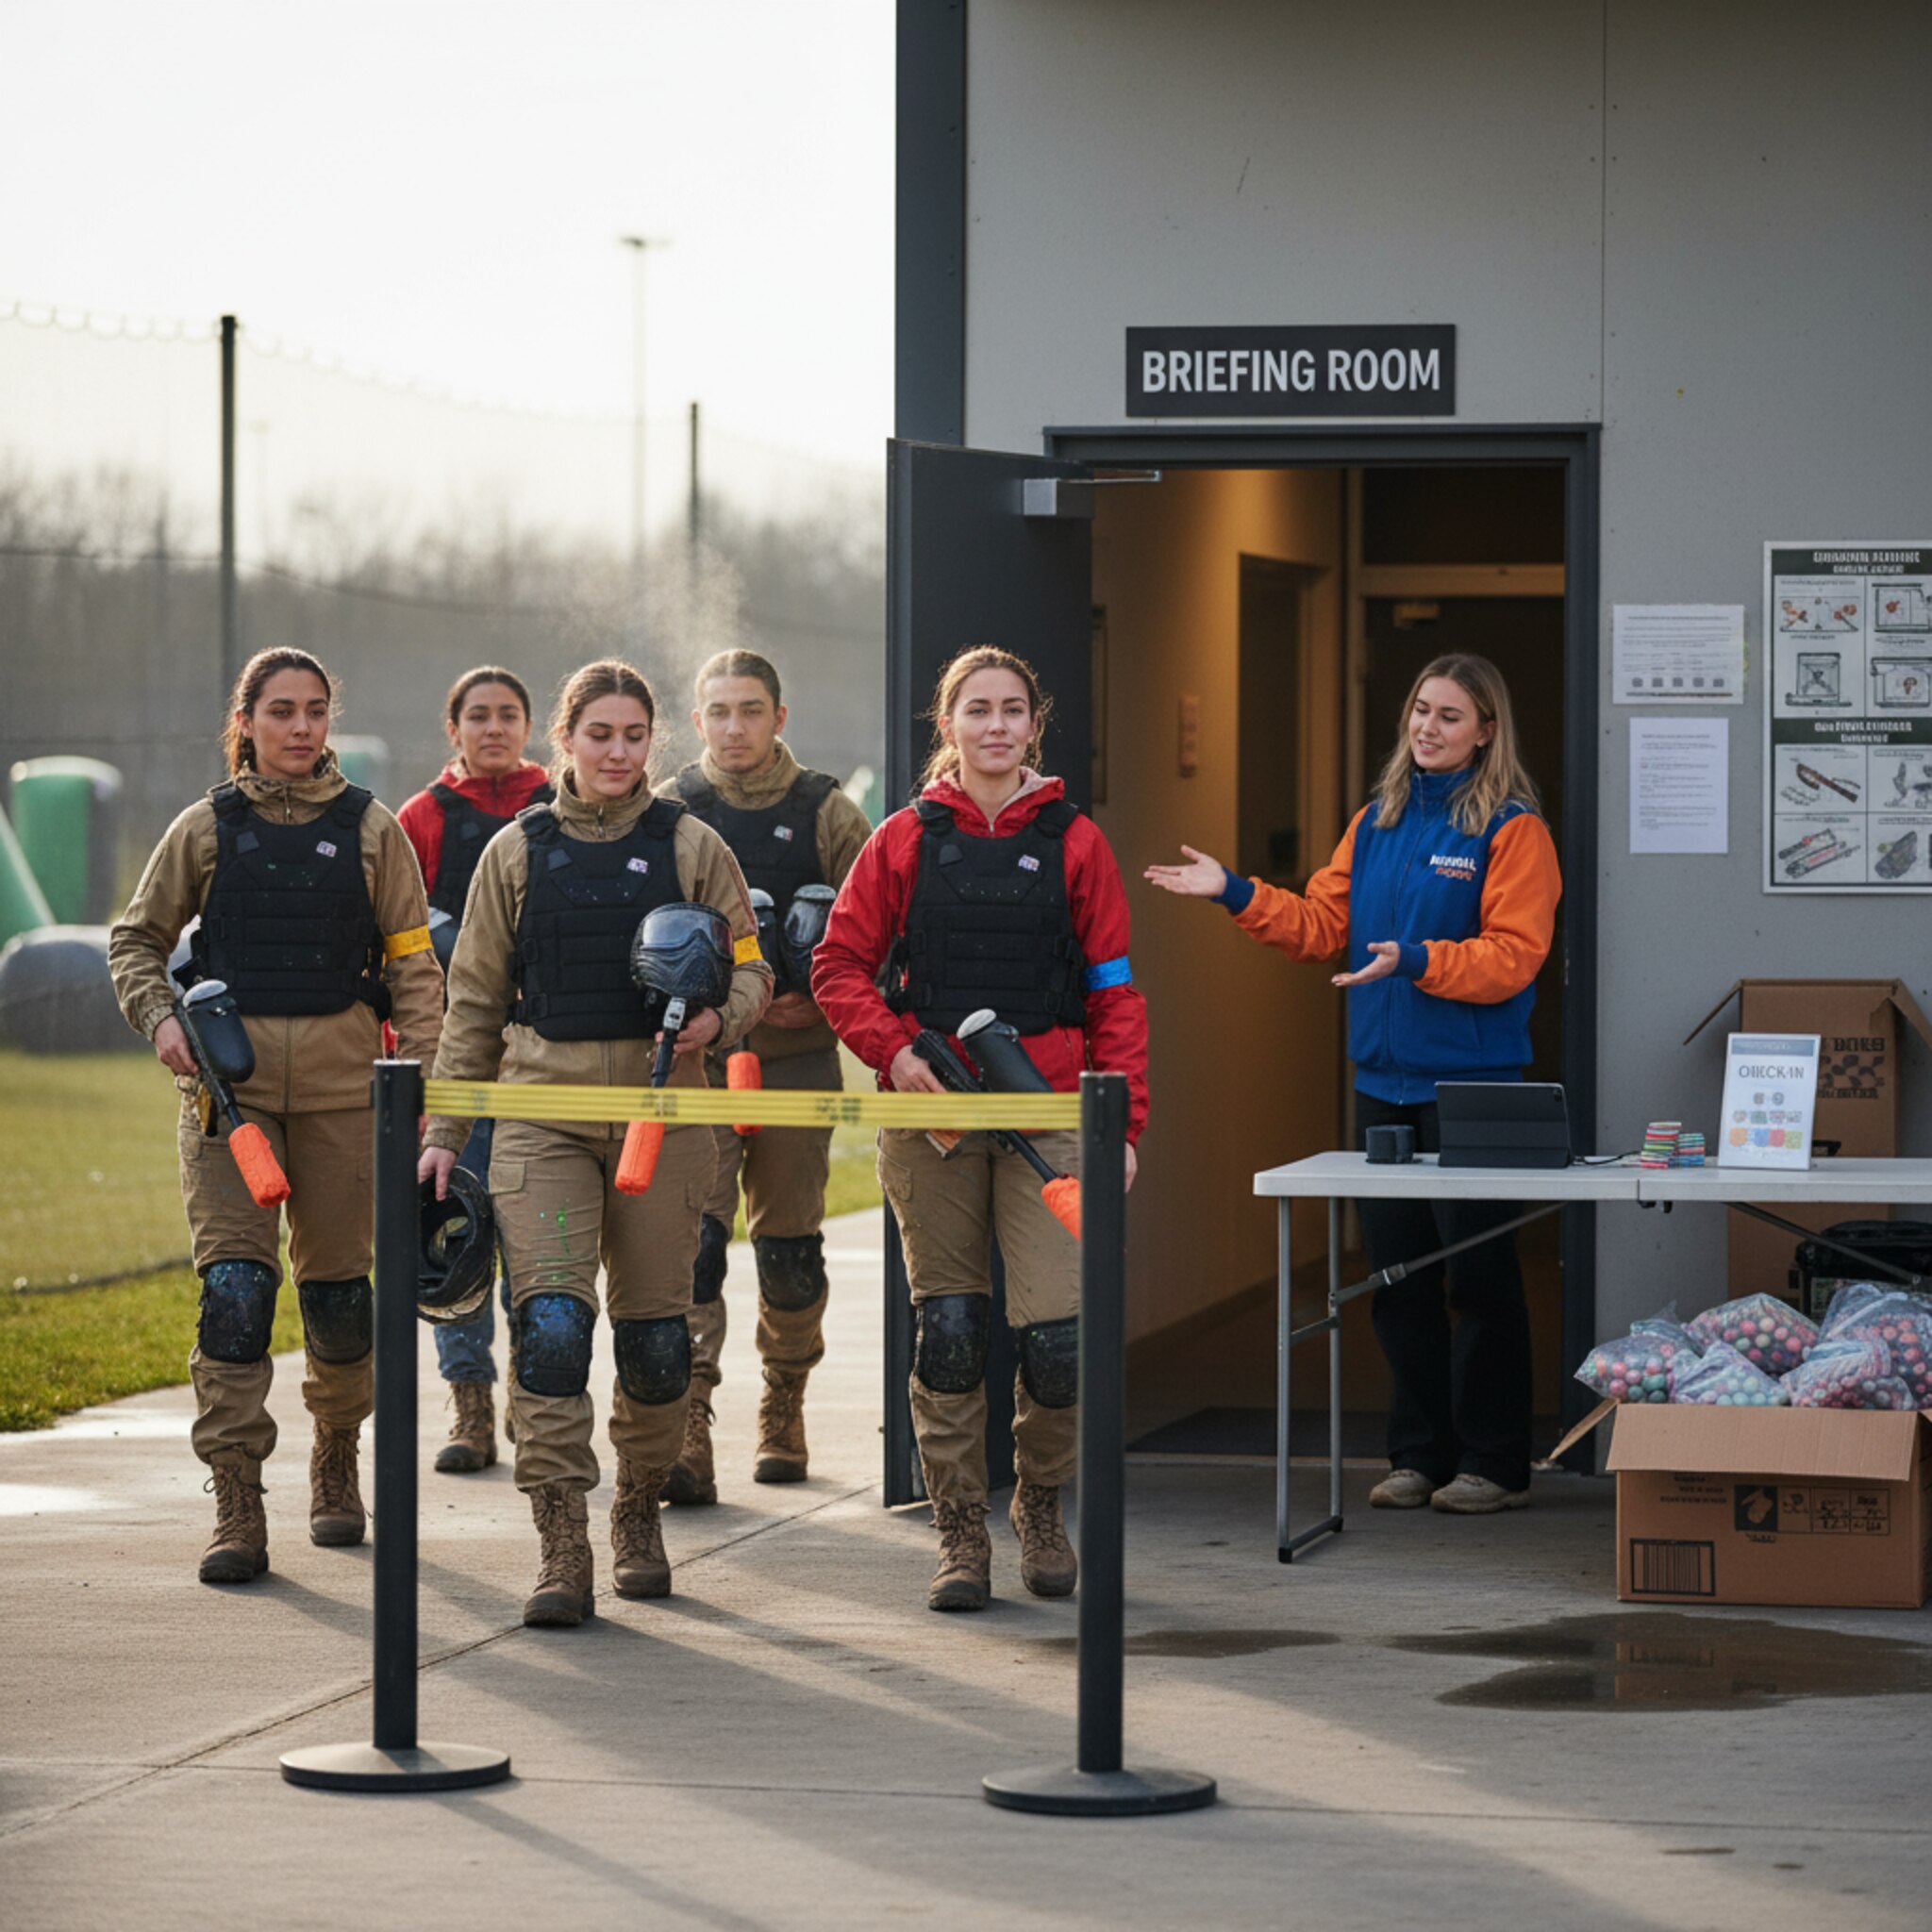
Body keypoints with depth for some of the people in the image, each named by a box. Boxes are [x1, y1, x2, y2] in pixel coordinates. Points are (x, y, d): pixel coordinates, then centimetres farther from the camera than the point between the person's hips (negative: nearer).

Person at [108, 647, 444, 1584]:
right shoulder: (205, 828, 7)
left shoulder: (369, 829, 7)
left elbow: (412, 963, 7)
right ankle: (236, 1506, -13)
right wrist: (160, 1016, -5)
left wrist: (421, 1075, -3)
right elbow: (135, 939, 14)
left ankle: (336, 1464, 31)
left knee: (336, 1277, 7)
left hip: (341, 1071, 1)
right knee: (234, 1277, -11)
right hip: (229, 1073, -1)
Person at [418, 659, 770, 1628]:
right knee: (549, 1317, -14)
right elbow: (474, 998, 13)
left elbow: (752, 969, 10)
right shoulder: (517, 852, 10)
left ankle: (639, 1513, 27)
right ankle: (561, 1549, -15)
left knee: (654, 1330, 4)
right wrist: (443, 1130, 9)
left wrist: (715, 1019, -13)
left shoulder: (691, 847, 7)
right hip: (543, 1107, 0)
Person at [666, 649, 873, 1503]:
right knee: (691, 1239, -13)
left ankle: (783, 1411, 26)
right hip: (696, 1056, -1)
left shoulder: (827, 815, 3)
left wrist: (817, 1001, -10)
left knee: (790, 1247, 8)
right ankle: (687, 1430, -17)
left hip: (796, 1056, 1)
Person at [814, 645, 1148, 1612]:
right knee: (947, 1331, 3)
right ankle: (960, 1533, 14)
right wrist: (893, 1052, -8)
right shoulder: (905, 841, 7)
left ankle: (1040, 1506, 16)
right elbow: (840, 966, 9)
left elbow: (1113, 991, 6)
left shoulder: (1074, 843, 6)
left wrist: (1125, 1122, -2)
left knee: (1057, 1333, -9)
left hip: (1047, 1115, -1)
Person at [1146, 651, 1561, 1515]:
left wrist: (1415, 960, -26)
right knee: (1397, 1272, 10)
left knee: (1478, 1273, -3)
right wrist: (1235, 894, 3)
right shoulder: (1376, 823, 13)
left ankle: (1495, 1461, 5)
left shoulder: (1511, 830, -8)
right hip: (1383, 1079, 7)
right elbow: (1321, 924, 14)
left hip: (1471, 1084, -7)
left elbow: (1512, 956, -15)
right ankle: (1419, 1452, 18)